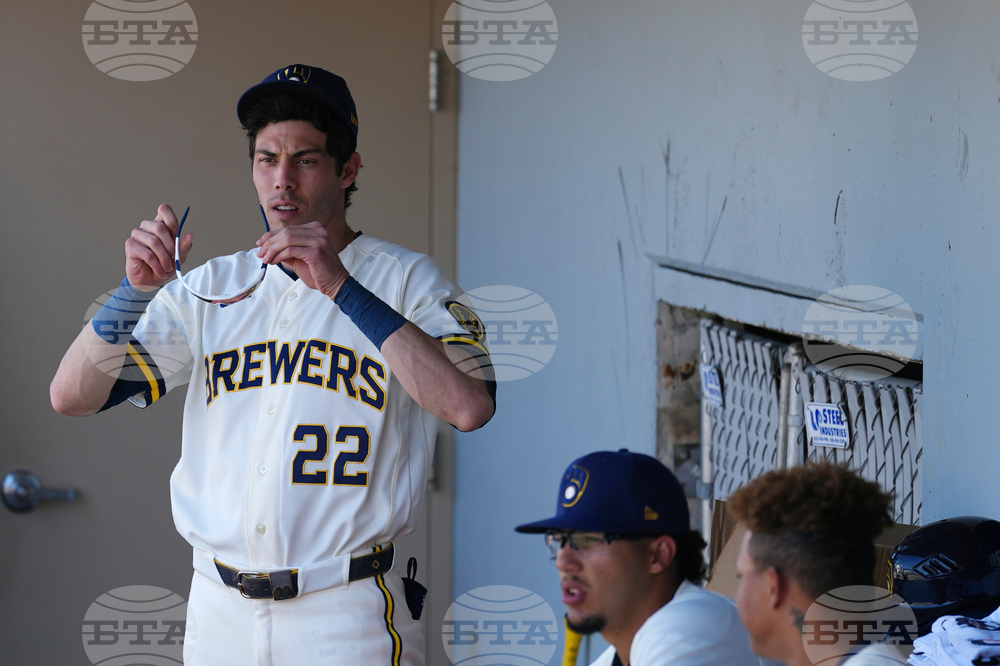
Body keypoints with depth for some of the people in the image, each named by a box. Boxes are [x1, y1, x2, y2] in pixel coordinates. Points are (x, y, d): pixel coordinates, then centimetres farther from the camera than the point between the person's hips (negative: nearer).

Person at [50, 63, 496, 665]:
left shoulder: (405, 280, -1)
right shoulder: (211, 290, 11)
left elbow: (470, 407, -20)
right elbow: (72, 397, 5)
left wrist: (341, 288, -21)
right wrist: (138, 288, -11)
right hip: (219, 614, 4)